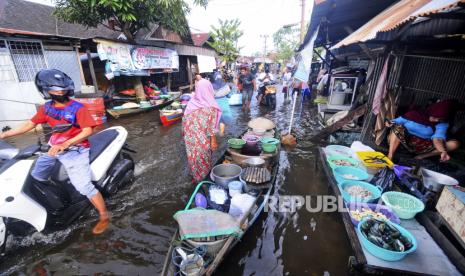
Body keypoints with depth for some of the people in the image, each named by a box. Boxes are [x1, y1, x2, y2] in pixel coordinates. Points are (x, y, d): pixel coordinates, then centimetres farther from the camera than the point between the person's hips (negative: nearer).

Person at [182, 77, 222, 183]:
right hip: (202, 139, -5)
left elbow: (185, 120, 3)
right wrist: (214, 141, -8)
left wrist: (186, 134, 14)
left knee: (194, 158, 21)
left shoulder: (191, 102, -3)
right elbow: (211, 127, -17)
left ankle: (196, 178, 39)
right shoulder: (210, 106, -17)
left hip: (190, 137, 5)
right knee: (204, 160, 14)